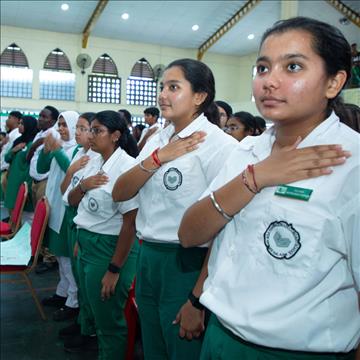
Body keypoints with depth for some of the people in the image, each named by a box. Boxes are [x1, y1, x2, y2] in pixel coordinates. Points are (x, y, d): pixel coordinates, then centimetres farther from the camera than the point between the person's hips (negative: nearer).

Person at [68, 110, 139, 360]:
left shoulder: (127, 167, -18)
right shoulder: (93, 163, 7)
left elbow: (130, 222, -20)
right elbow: (72, 202, 14)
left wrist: (115, 269, -19)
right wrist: (83, 185, -9)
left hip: (110, 247, -8)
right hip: (86, 244, 8)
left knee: (109, 320, 7)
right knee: (95, 311, 22)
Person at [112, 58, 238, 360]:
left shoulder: (221, 145, -14)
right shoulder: (157, 140, 8)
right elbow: (120, 194, 1)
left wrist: (198, 300, -17)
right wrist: (157, 158, -13)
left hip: (188, 265, -7)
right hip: (148, 258, 7)